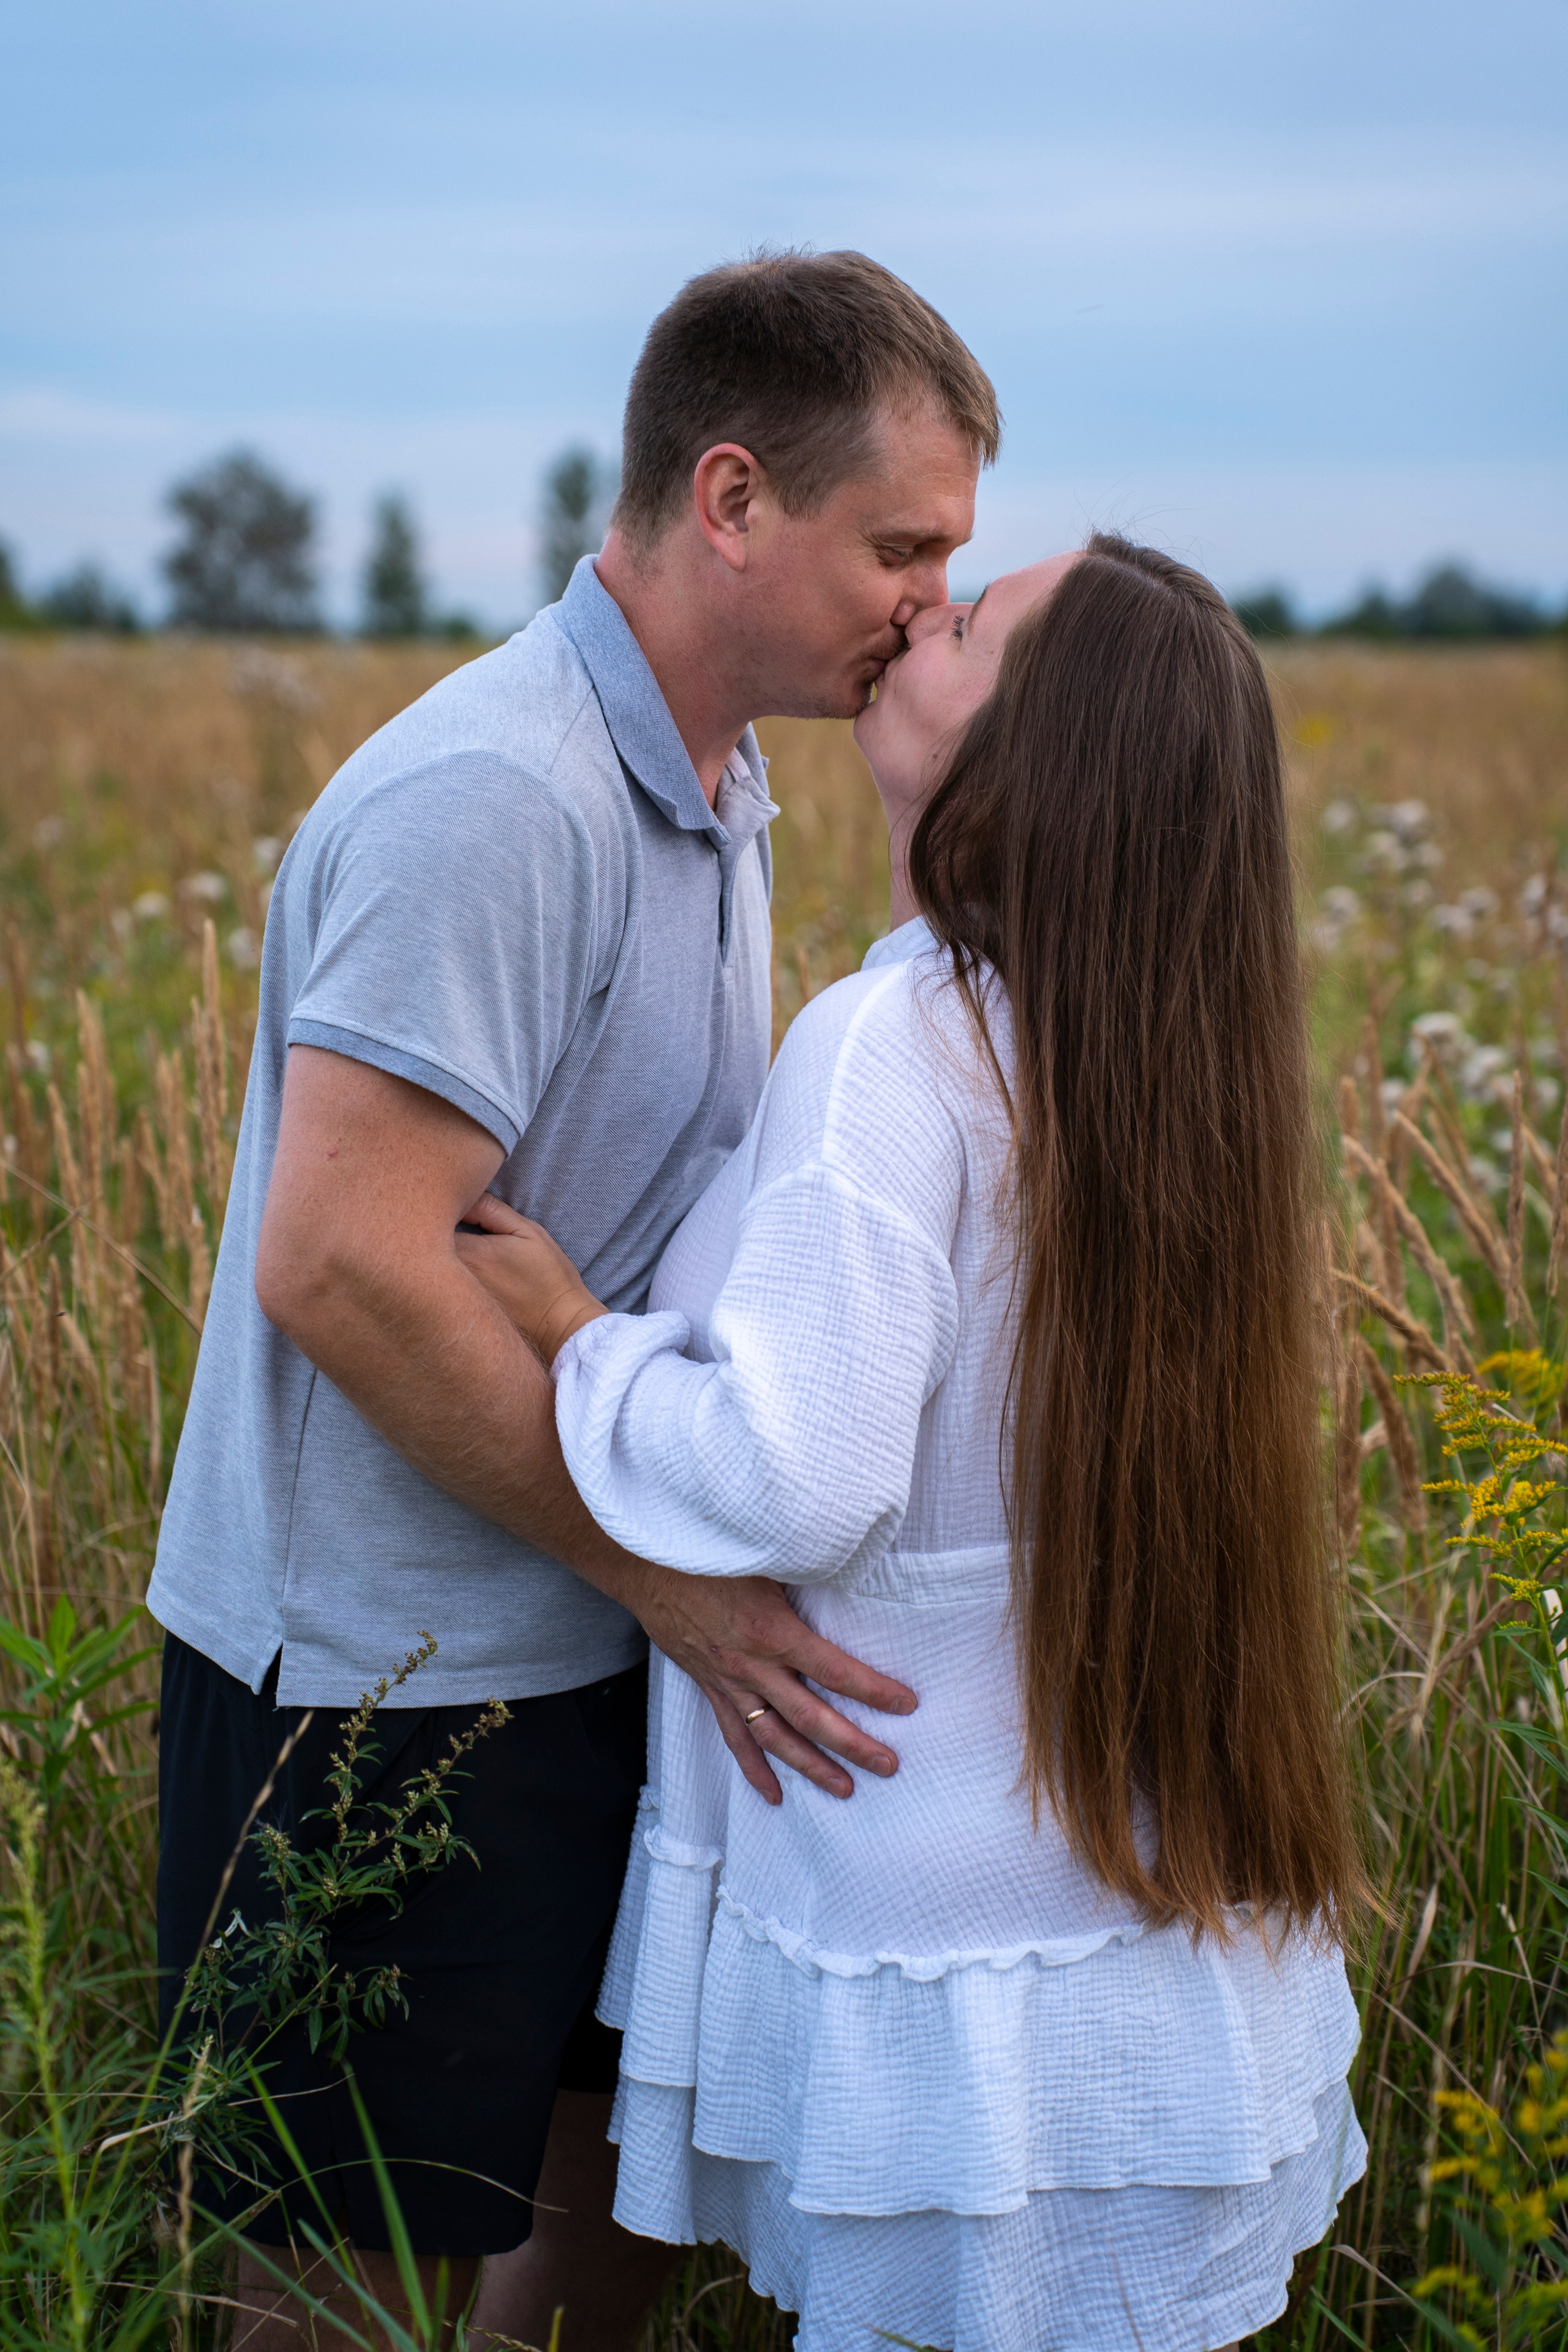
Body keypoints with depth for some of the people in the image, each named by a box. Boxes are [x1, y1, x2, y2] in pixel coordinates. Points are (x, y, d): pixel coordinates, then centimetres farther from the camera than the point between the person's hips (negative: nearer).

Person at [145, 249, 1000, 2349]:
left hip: (594, 1654, 9)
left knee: (628, 2167, 21)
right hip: (381, 1684, -9)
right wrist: (673, 1580, -22)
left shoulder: (714, 794, 8)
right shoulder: (489, 800, -24)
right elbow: (340, 1265, -28)